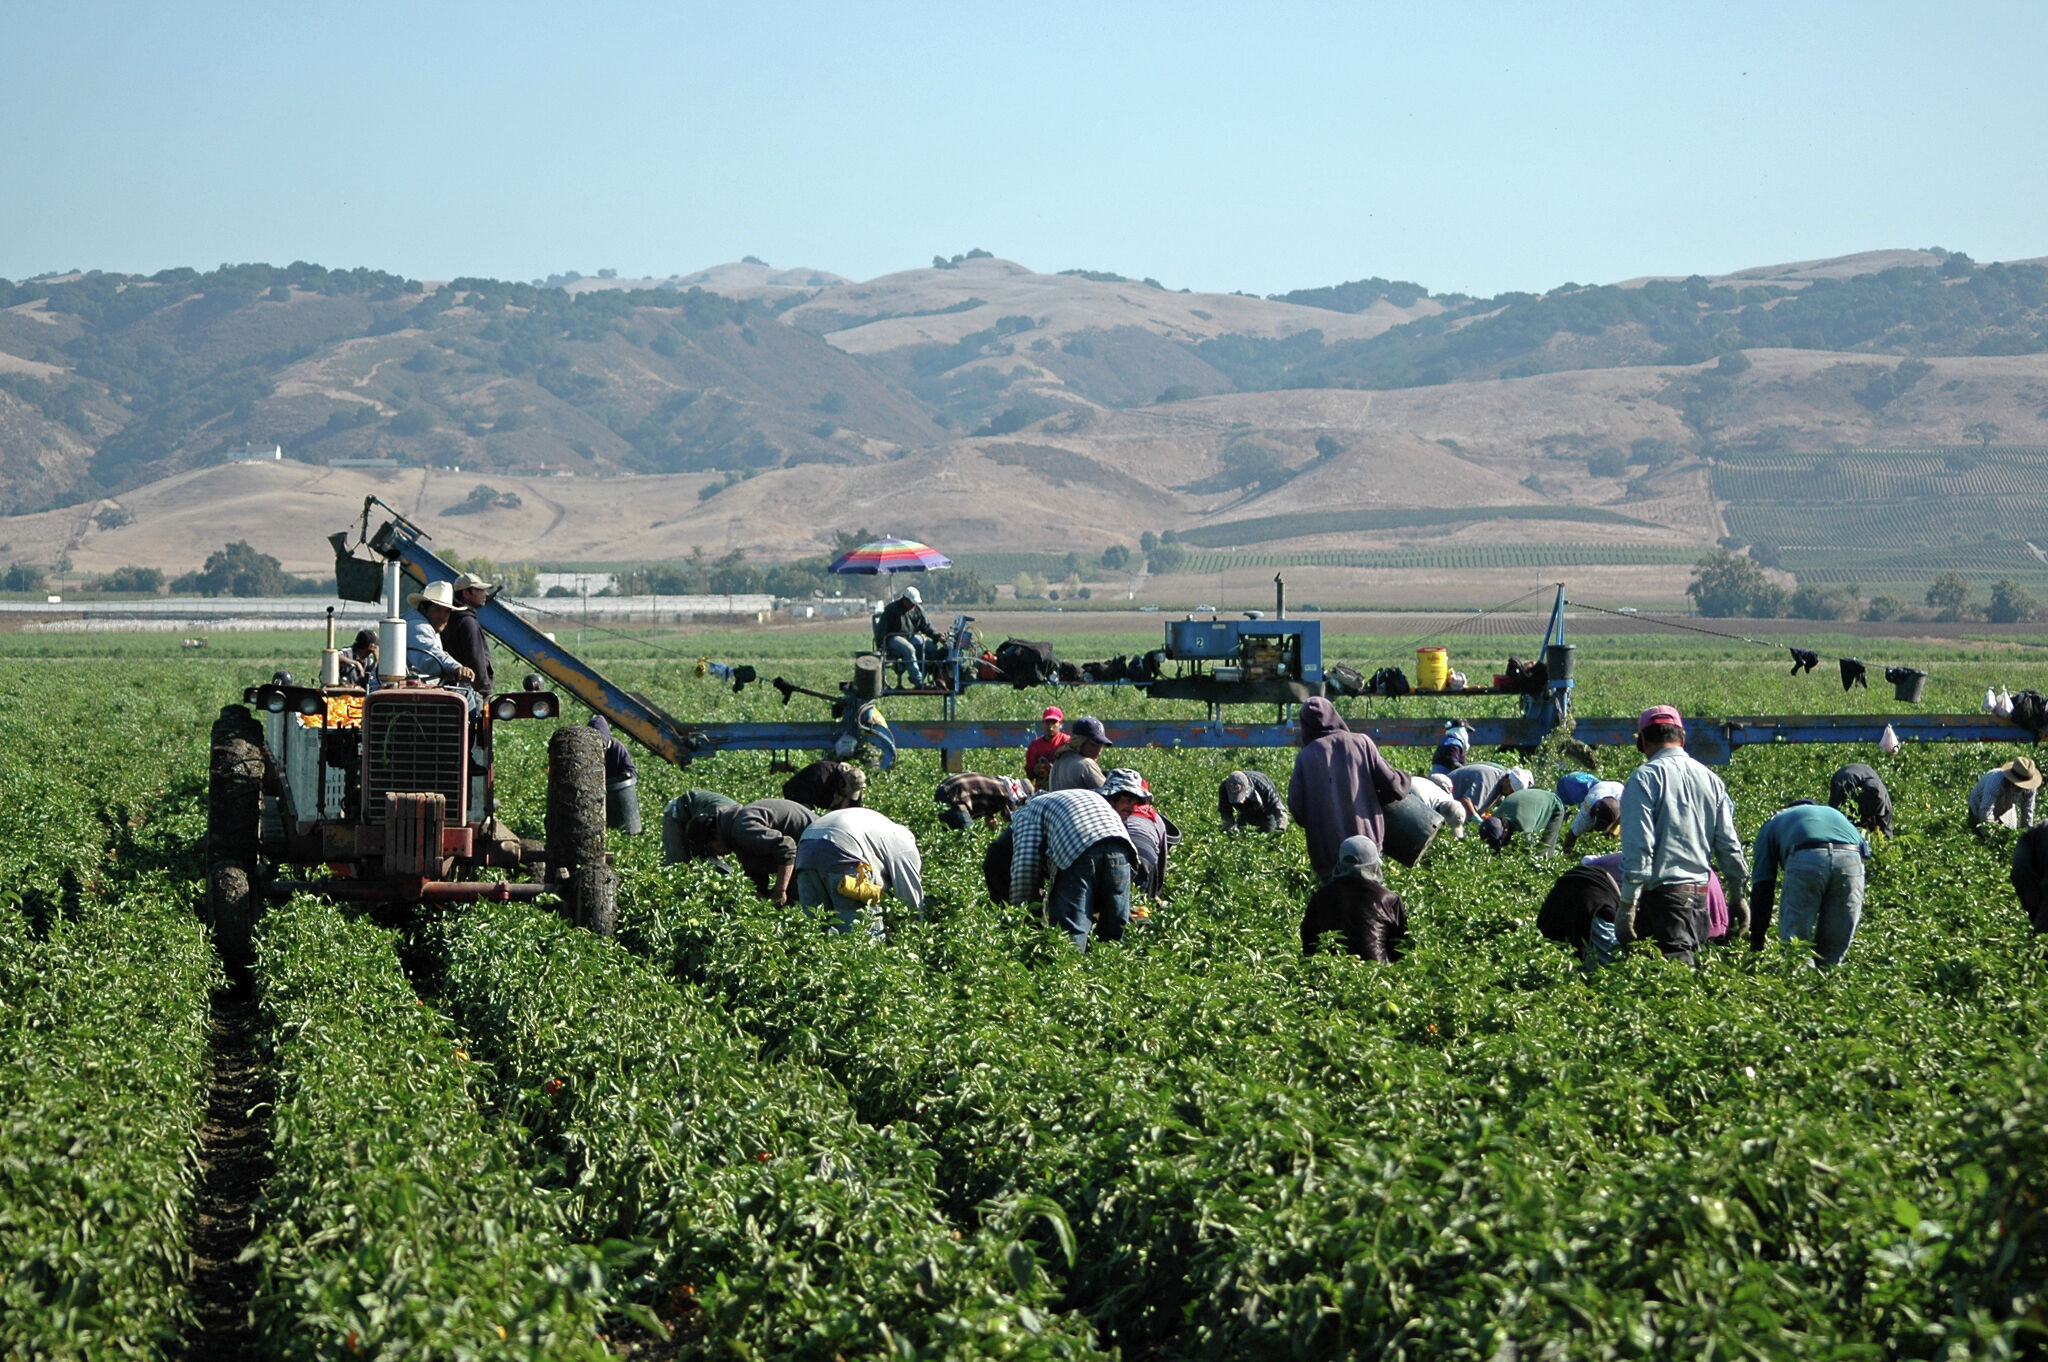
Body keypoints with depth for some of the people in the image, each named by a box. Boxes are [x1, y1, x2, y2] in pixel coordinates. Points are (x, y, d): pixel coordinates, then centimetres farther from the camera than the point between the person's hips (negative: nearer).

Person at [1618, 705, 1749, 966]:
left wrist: (1627, 902, -13)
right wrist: (1738, 897, 21)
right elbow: (1729, 845, 13)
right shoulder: (1711, 779, 12)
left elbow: (1638, 845, -14)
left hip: (1662, 889, -6)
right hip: (1700, 890, 6)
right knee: (1689, 961, 13)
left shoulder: (1645, 778, -6)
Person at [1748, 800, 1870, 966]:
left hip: (1805, 860, -3)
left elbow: (1761, 886, 24)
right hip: (1851, 859, 3)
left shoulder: (1771, 825, 33)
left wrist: (1756, 942, 23)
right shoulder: (1834, 814, 44)